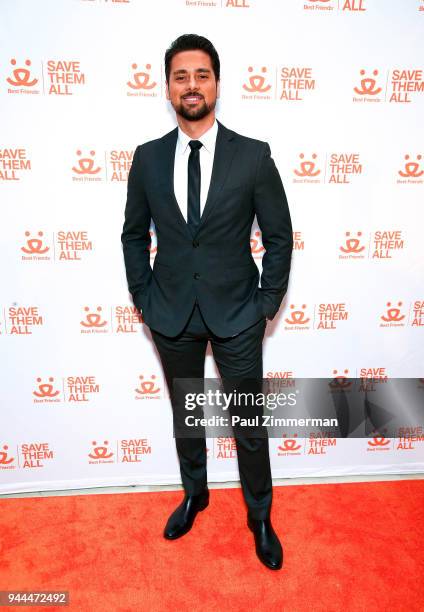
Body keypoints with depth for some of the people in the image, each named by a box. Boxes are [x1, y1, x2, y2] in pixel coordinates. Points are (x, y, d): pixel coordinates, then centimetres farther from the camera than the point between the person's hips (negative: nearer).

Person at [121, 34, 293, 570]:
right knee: (185, 416, 20)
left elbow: (279, 236, -1)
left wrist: (268, 304, -4)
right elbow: (134, 235, 9)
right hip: (172, 316, 3)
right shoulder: (147, 158, 1)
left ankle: (260, 517, 37)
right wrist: (143, 298, 3)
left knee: (250, 424, 10)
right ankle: (195, 493, 47)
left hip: (236, 315, -2)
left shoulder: (254, 156, -5)